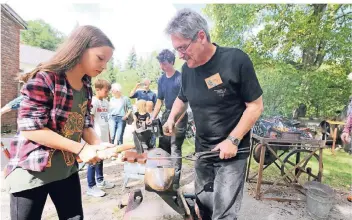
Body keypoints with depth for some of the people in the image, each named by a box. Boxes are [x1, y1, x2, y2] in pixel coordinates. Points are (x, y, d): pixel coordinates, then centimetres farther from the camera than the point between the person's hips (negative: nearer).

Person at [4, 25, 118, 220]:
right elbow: (30, 129, -22)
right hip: (31, 171, -6)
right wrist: (81, 149, -23)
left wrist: (99, 144, -13)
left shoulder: (85, 86, 3)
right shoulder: (43, 79, -18)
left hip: (67, 169, 7)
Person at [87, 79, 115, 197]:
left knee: (100, 160, 20)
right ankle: (91, 187, 16)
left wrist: (109, 136, 16)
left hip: (104, 137, 7)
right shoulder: (93, 102, -14)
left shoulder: (106, 102, 9)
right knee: (93, 161, 3)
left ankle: (100, 180, 35)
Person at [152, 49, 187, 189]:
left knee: (175, 148, -5)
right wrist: (153, 118, 10)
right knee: (163, 147, 10)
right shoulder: (161, 80, 10)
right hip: (166, 114, 7)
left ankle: (175, 180, 7)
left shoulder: (180, 78, -10)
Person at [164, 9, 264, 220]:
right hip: (202, 151, 5)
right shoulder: (187, 68, 1)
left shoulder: (236, 60, -16)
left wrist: (233, 140, -18)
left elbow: (256, 106, -12)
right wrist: (172, 119, 2)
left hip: (232, 152, -5)